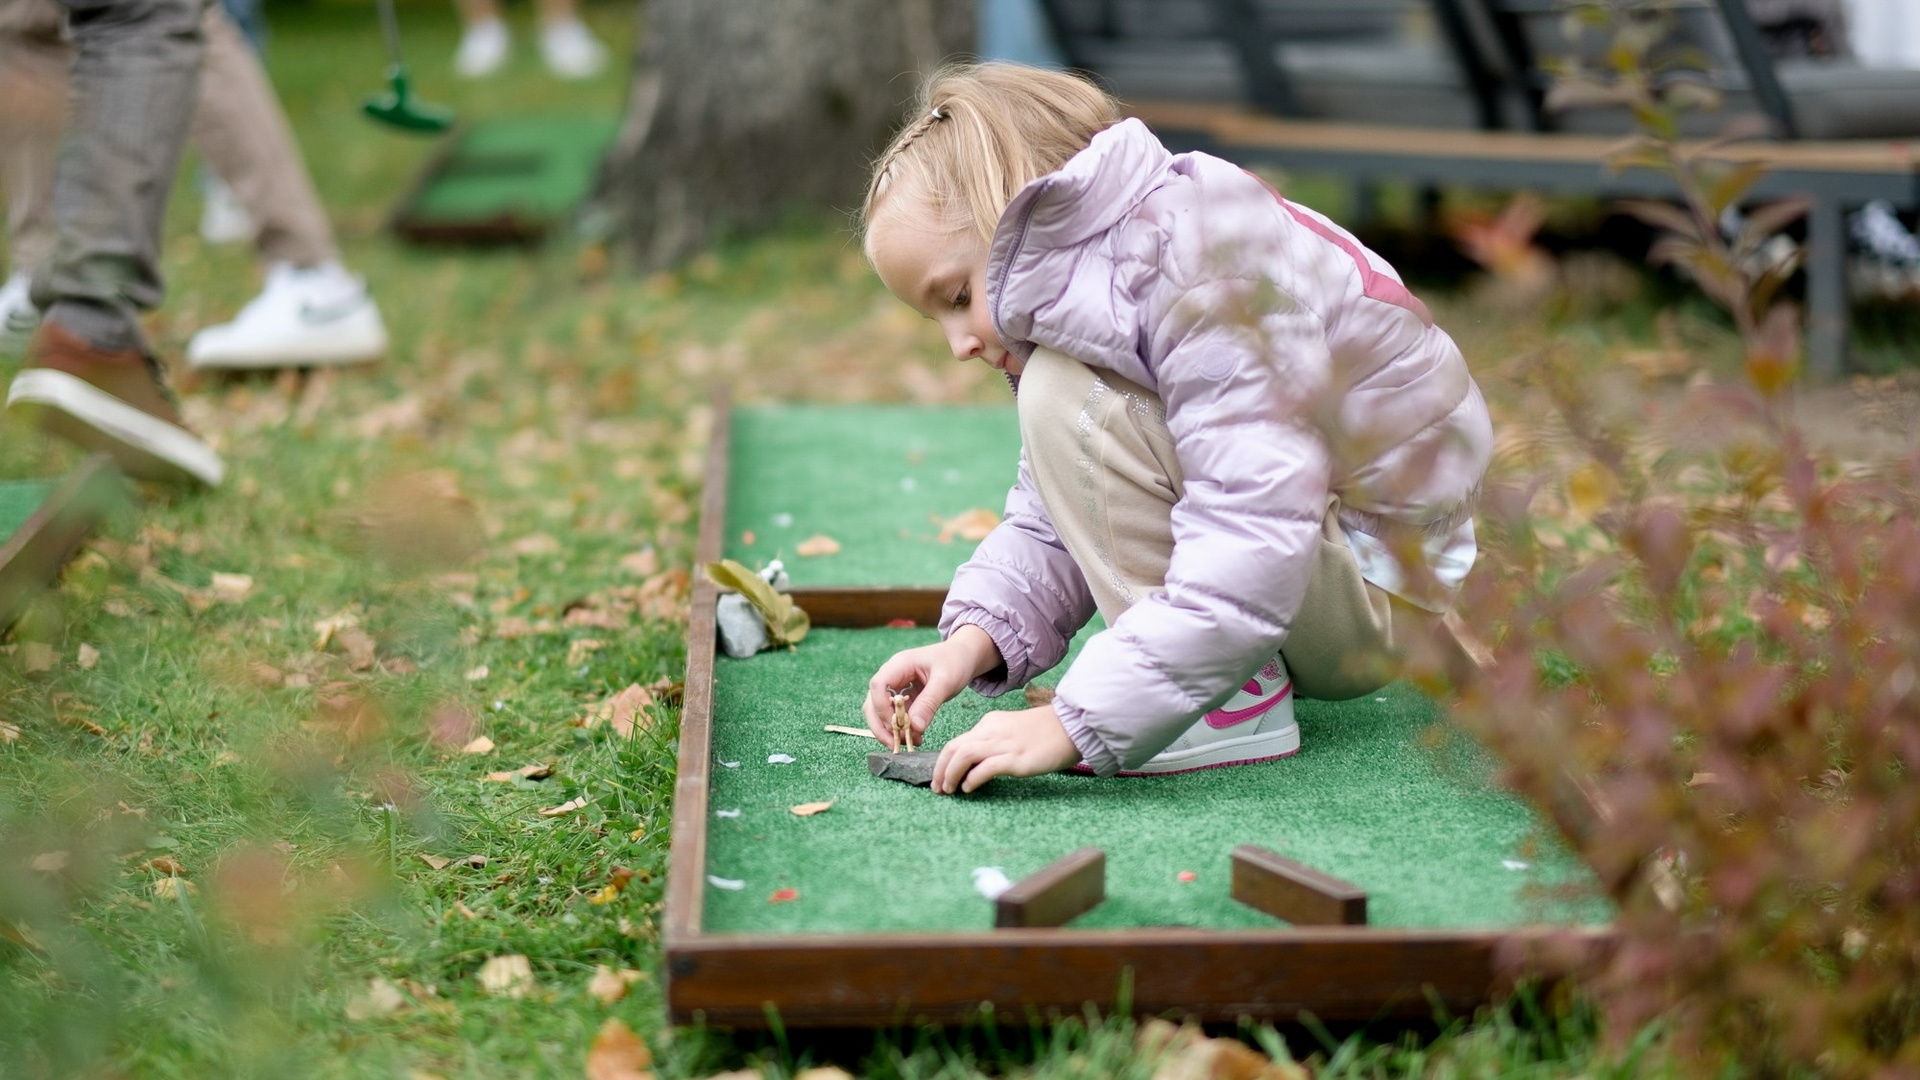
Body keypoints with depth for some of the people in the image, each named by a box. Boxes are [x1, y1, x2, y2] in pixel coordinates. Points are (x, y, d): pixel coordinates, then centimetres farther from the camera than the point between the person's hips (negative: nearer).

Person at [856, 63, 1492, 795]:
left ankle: (1232, 704, -17)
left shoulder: (1209, 276, -26)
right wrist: (974, 637, -16)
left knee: (1068, 401, -22)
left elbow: (1251, 556, -35)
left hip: (1384, 589, -10)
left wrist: (1073, 721, -36)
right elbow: (1051, 523, 4)